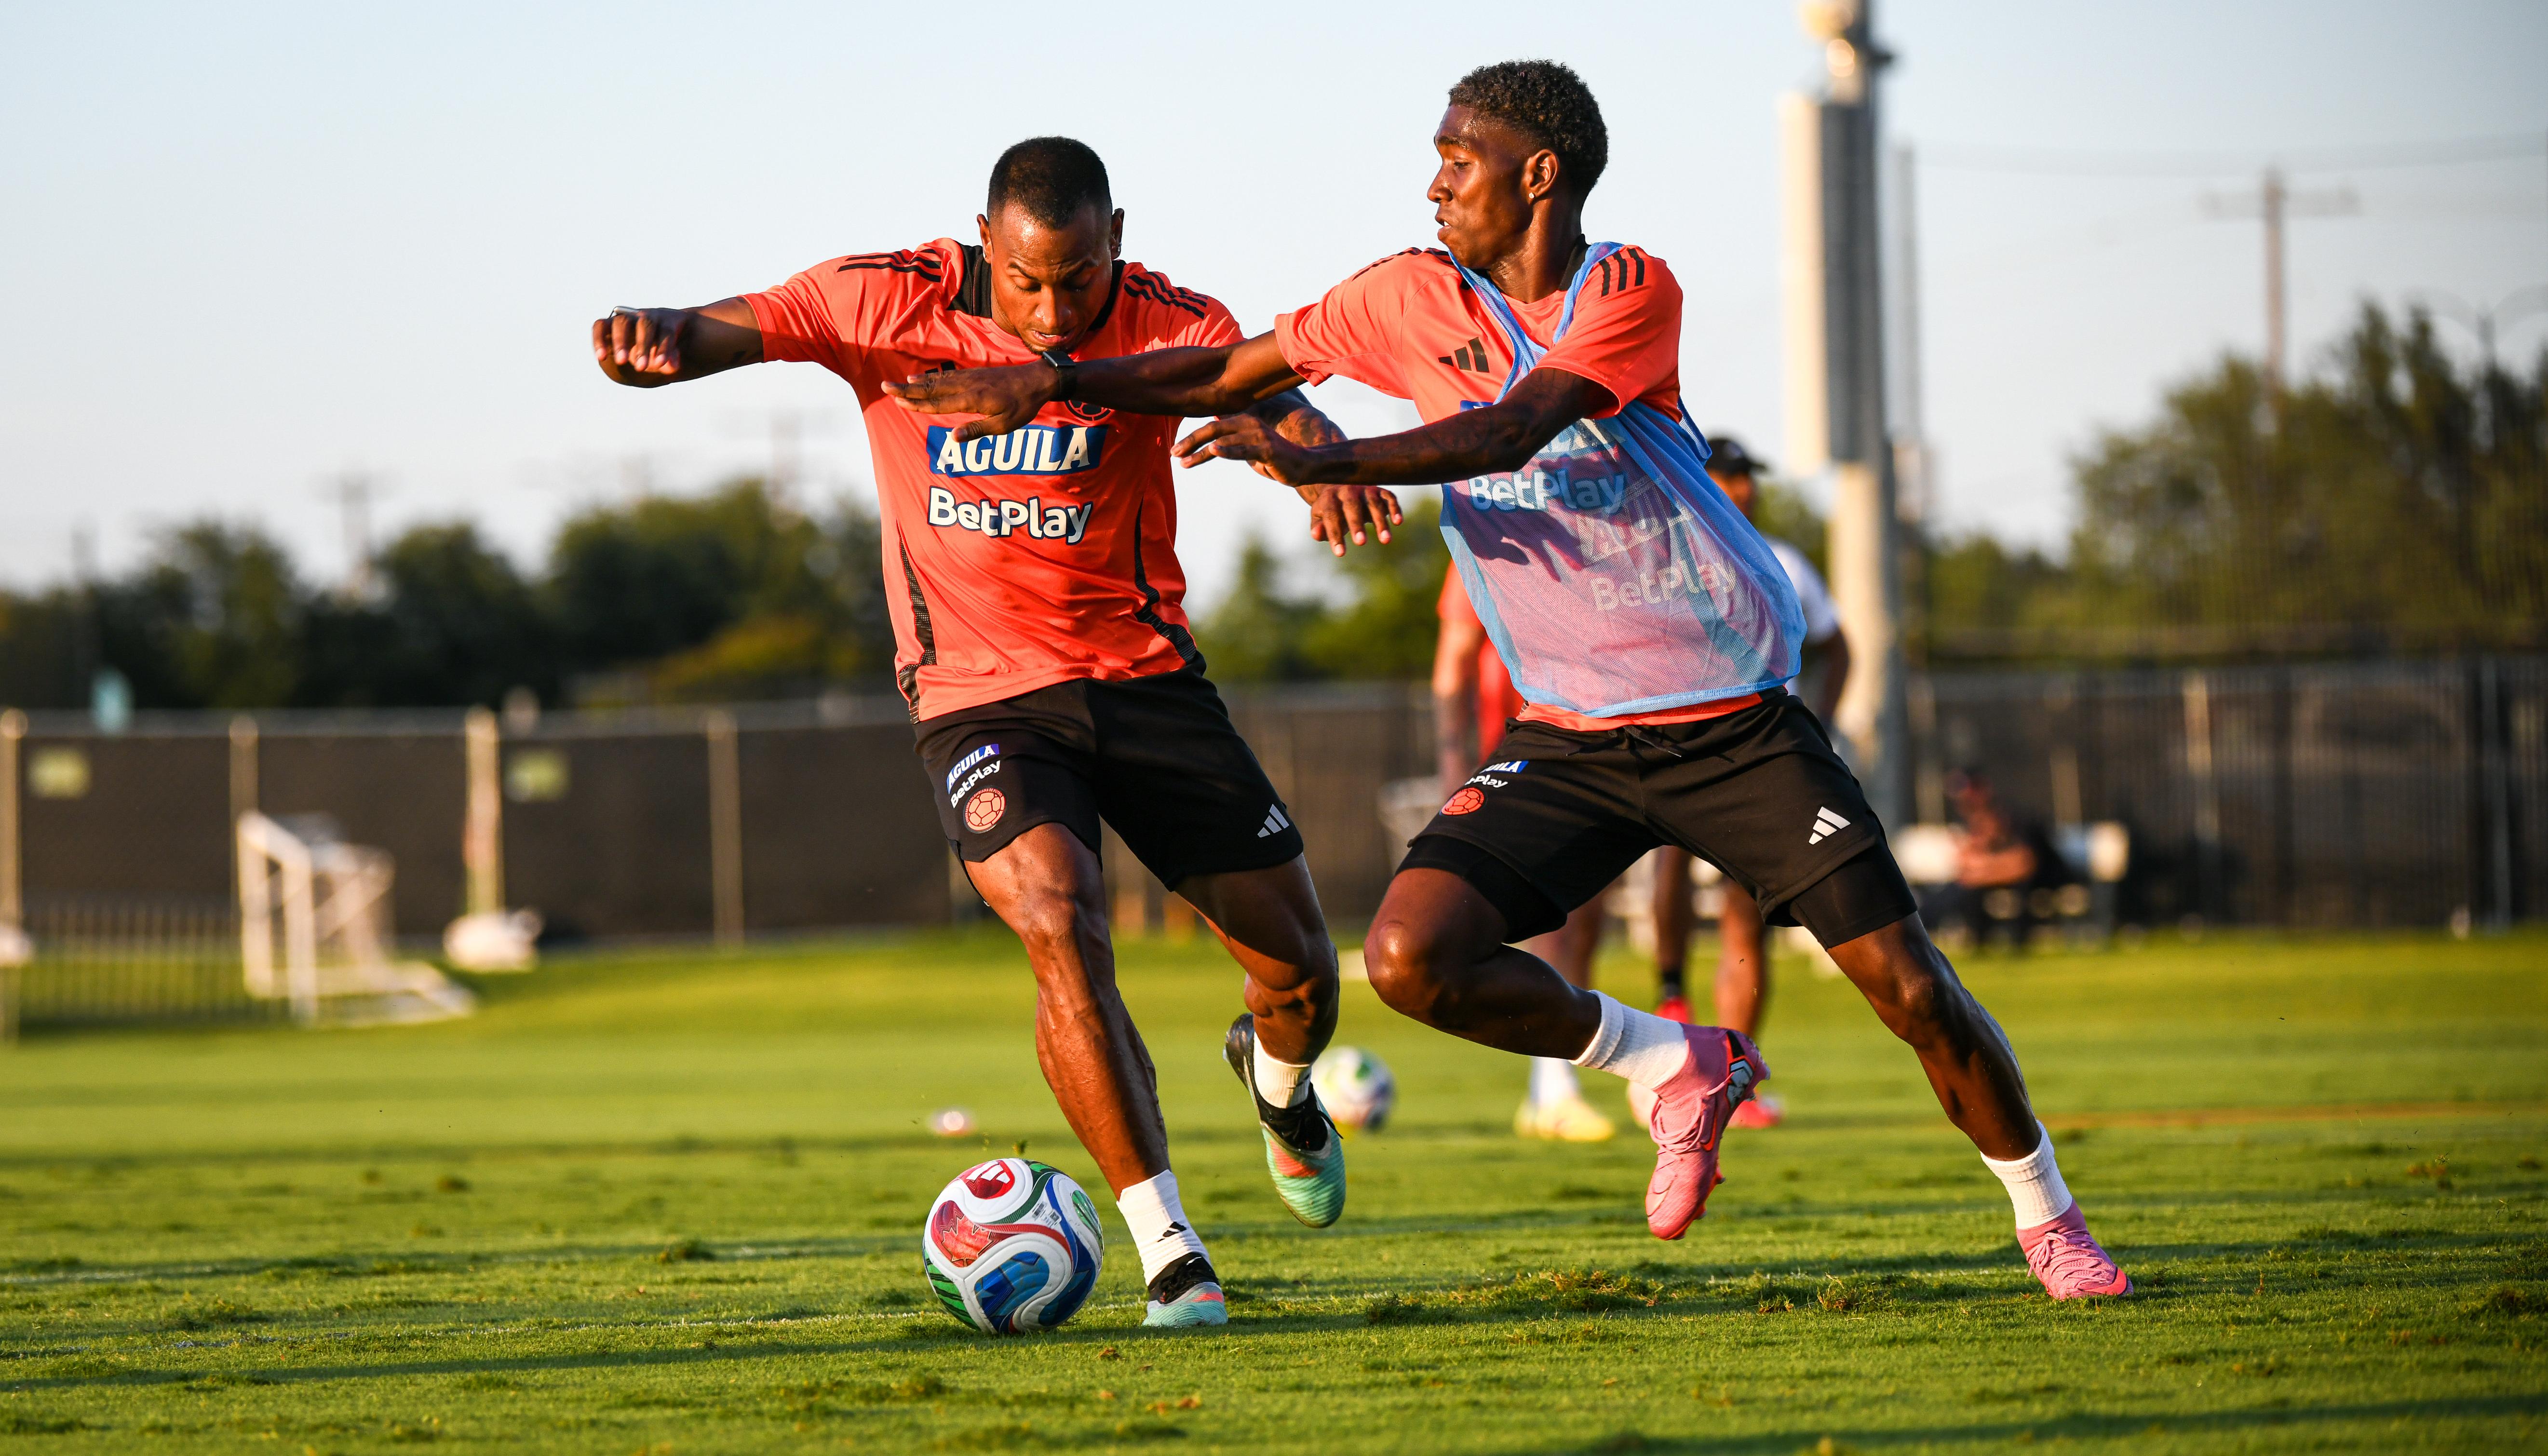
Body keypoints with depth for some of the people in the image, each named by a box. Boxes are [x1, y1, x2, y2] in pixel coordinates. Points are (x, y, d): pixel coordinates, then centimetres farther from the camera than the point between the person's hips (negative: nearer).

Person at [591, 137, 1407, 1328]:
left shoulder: (1164, 326, -11)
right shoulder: (893, 304, -10)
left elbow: (1266, 396, -29)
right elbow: (726, 332, -10)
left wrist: (1323, 458, -53)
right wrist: (657, 336, -36)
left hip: (1145, 676, 2)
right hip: (981, 694, -2)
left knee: (1298, 965, 6)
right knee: (1061, 926, -28)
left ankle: (1280, 1086, 46)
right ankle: (1171, 1260, -25)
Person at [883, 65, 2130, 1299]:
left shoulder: (1631, 292, -11)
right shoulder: (1415, 299, 2)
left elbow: (1509, 432, -26)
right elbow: (1232, 373, 11)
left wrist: (1314, 461, -35)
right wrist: (1053, 385, 1)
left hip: (1734, 719, -4)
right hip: (1570, 736, 4)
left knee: (1907, 983, -8)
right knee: (1410, 957, -18)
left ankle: (2046, 1215, 17)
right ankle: (1676, 1070, 4)